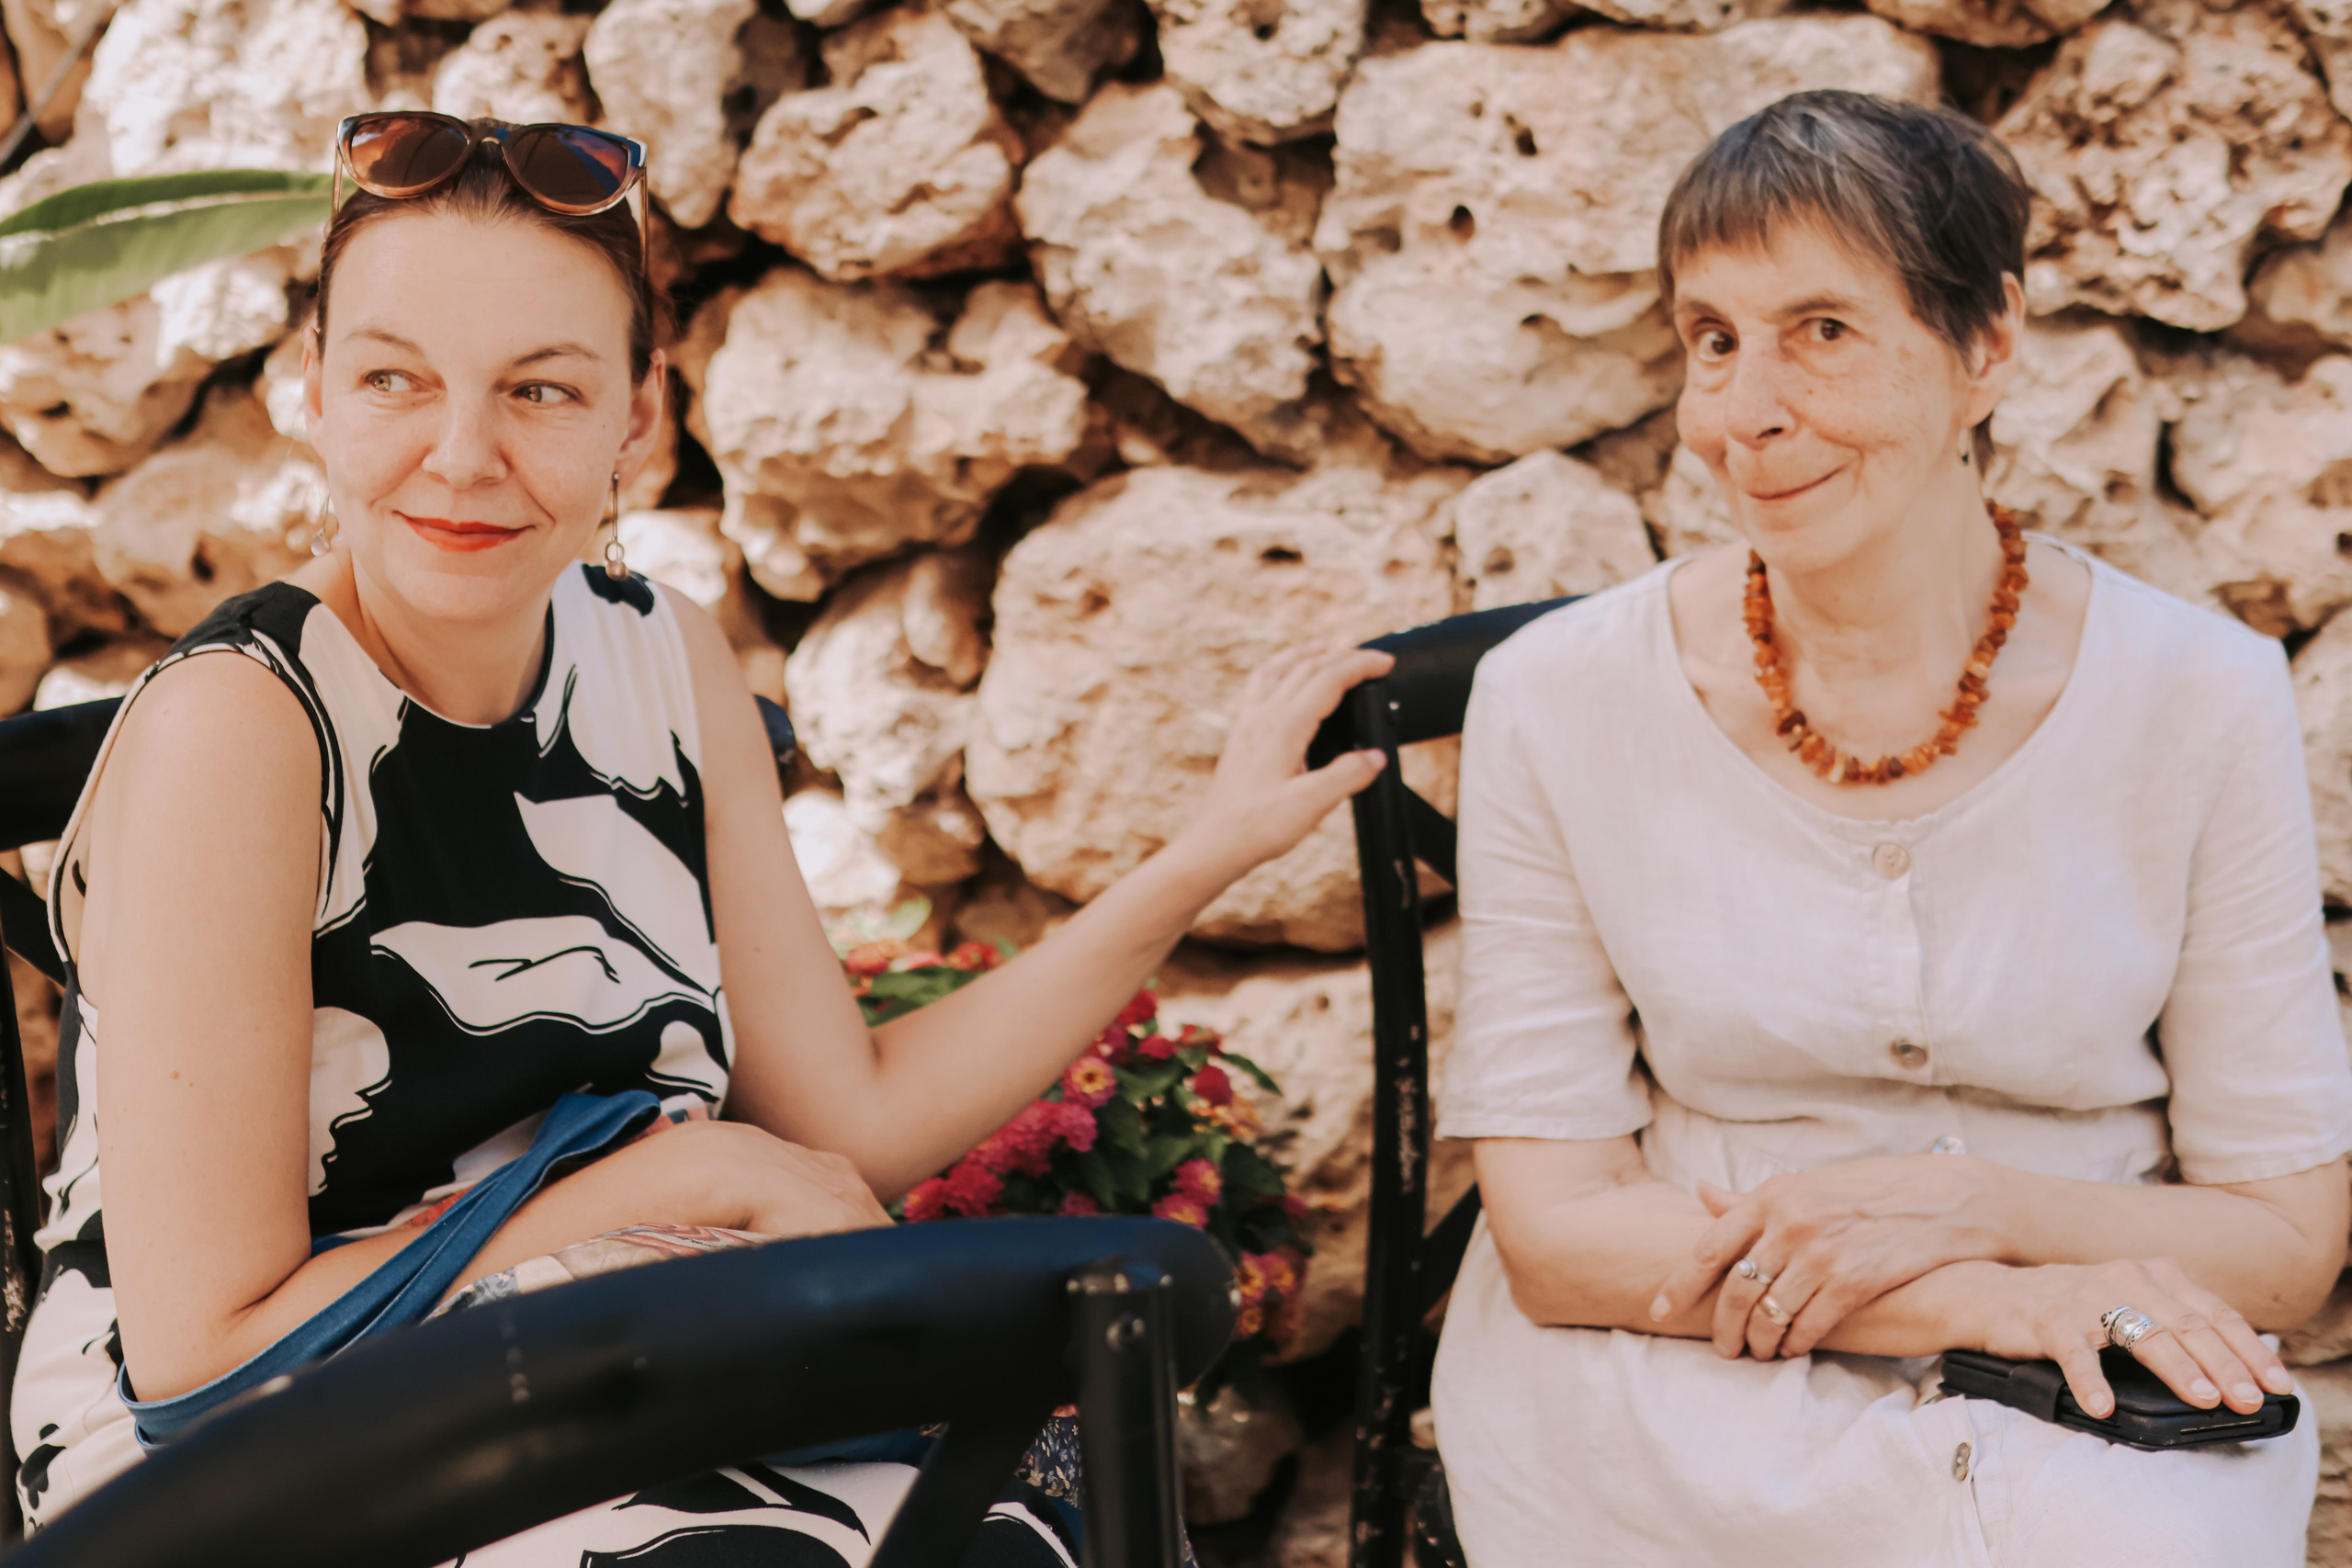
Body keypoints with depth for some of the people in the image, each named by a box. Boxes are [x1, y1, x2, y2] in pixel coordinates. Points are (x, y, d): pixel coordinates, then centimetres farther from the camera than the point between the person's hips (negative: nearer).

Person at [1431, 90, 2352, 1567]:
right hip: (1679, 1397, -1)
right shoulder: (1559, 700, -4)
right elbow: (1552, 1232, -5)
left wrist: (1965, 1205, -17)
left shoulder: (2203, 702, -3)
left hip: (2092, 1410, 2)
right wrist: (1973, 1300, -18)